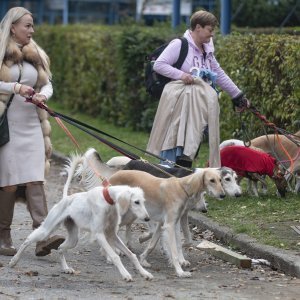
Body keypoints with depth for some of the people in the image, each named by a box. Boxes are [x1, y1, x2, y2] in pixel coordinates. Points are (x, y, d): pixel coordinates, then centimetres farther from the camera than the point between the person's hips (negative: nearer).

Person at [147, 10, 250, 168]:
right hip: (180, 100, -7)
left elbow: (220, 75, 27)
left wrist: (238, 96, 27)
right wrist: (180, 74, -22)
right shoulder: (179, 44, -5)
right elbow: (158, 65, -10)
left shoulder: (207, 50, 20)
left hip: (202, 100, 7)